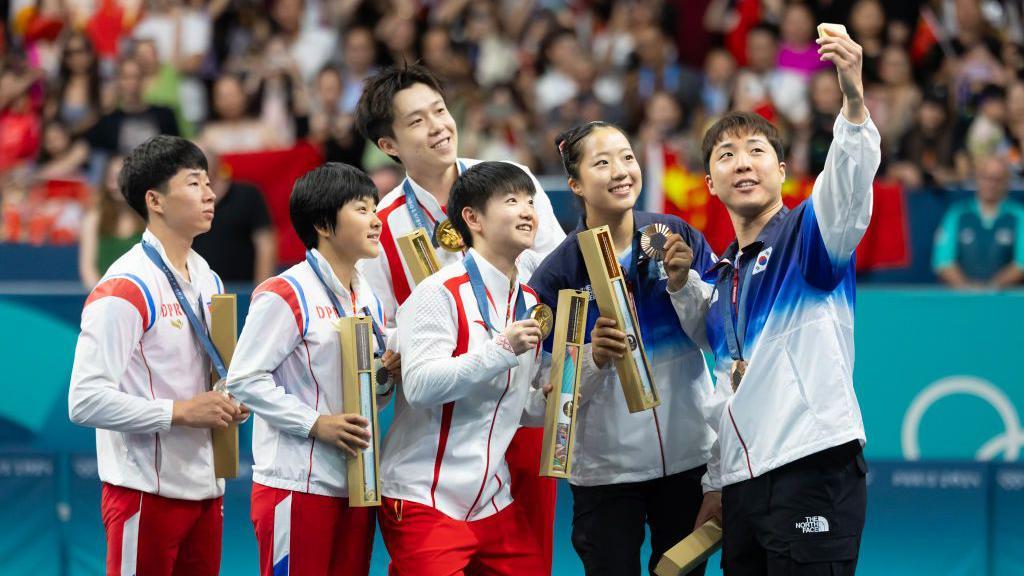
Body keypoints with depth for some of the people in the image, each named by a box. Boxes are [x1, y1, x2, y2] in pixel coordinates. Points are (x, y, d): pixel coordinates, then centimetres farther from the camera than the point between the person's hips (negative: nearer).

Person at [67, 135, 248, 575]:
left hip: (205, 487, 8)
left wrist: (228, 405, 5)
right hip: (147, 492, -8)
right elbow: (86, 402, -21)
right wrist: (179, 412, -20)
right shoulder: (125, 290, -14)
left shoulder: (207, 281, 13)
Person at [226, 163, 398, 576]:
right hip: (297, 486, -8)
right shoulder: (286, 295, -10)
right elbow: (245, 379, -16)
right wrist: (315, 423, -20)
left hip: (355, 485, 8)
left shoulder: (368, 300, 16)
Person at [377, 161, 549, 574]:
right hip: (425, 500, -7)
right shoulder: (442, 293, -12)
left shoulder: (531, 304, 12)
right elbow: (420, 385, -24)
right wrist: (502, 349, -28)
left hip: (494, 503, 7)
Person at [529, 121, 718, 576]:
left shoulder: (677, 237, -2)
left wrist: (682, 283, -15)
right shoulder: (557, 273, -8)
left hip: (689, 455, 2)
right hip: (606, 467, -2)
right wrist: (593, 358, -25)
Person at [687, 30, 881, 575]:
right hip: (743, 485, 7)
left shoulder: (808, 233, 1)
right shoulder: (719, 279, 20)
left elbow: (850, 182, -22)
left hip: (815, 472, -7)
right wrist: (716, 486, 21)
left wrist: (853, 97, -39)